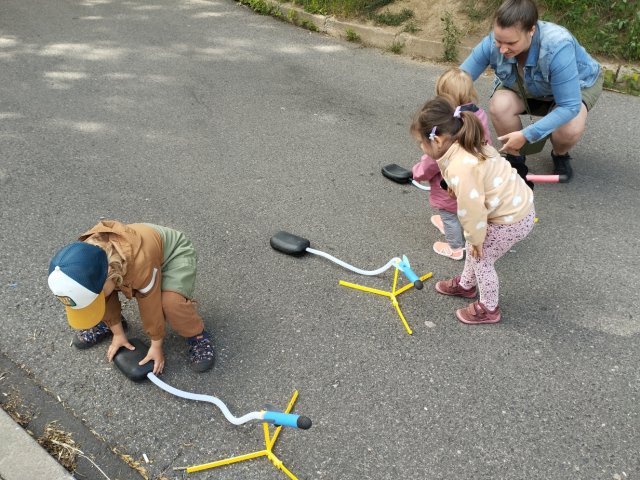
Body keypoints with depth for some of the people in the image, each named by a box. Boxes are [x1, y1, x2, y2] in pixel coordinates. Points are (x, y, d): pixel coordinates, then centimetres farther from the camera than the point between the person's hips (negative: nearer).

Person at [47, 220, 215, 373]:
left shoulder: (141, 262, -44)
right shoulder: (88, 269, -26)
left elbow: (150, 304, -28)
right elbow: (106, 299, -6)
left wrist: (156, 345, -15)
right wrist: (118, 333, 1)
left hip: (174, 253, -5)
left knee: (171, 303, -33)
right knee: (97, 294, -14)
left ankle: (197, 335, -5)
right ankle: (107, 322, 17)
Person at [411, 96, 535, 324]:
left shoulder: (460, 169, -34)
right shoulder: (467, 146, -2)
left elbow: (472, 209, -27)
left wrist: (476, 239, -9)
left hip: (512, 219, -9)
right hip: (515, 202, 9)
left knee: (481, 258, 10)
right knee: (473, 247, 25)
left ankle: (489, 308, 31)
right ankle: (466, 284, 49)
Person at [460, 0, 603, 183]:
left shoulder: (557, 48, -40)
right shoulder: (492, 43, -30)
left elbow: (569, 106, -38)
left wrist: (527, 135, -43)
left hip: (576, 85, -3)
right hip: (528, 88, 3)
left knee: (570, 128, -34)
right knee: (499, 105, -31)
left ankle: (560, 156, 4)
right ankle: (515, 159, -2)